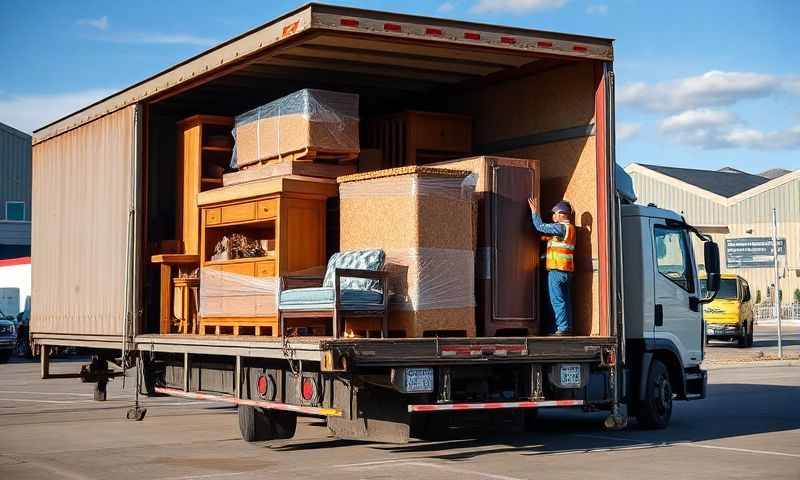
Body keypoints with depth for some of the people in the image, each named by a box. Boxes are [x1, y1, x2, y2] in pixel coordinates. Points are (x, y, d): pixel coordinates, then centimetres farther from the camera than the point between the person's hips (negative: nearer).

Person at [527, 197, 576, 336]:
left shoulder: (561, 227, -11)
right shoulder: (570, 228, 20)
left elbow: (540, 227, -13)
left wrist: (534, 212, -1)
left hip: (557, 269, -9)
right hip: (566, 270, 9)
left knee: (557, 300, -8)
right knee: (564, 300, 10)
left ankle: (563, 328, -10)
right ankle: (567, 328, 11)